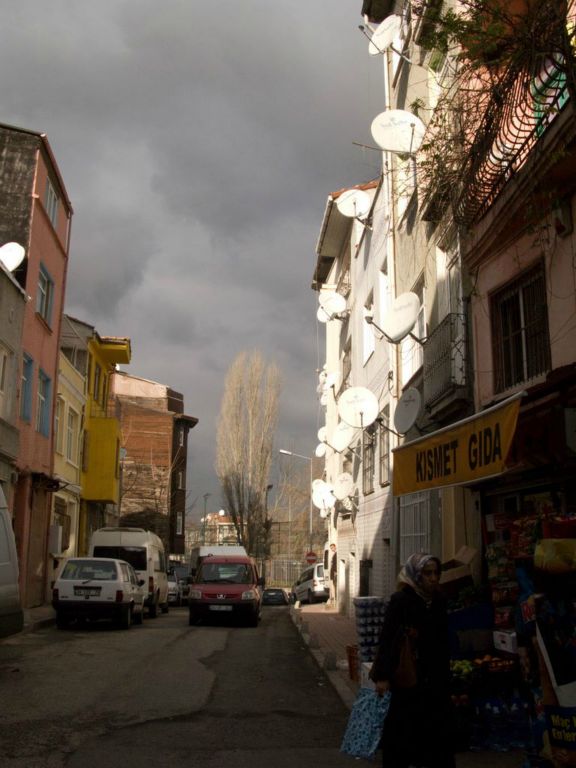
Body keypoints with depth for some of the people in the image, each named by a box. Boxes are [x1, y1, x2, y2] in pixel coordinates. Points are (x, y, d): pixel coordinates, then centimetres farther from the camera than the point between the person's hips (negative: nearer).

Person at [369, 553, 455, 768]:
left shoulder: (438, 602, 6)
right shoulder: (401, 600, -13)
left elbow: (443, 640, 15)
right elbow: (386, 637, -15)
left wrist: (444, 674, 18)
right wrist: (382, 676, -18)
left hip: (434, 677, 6)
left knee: (437, 730, 10)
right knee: (404, 727, 4)